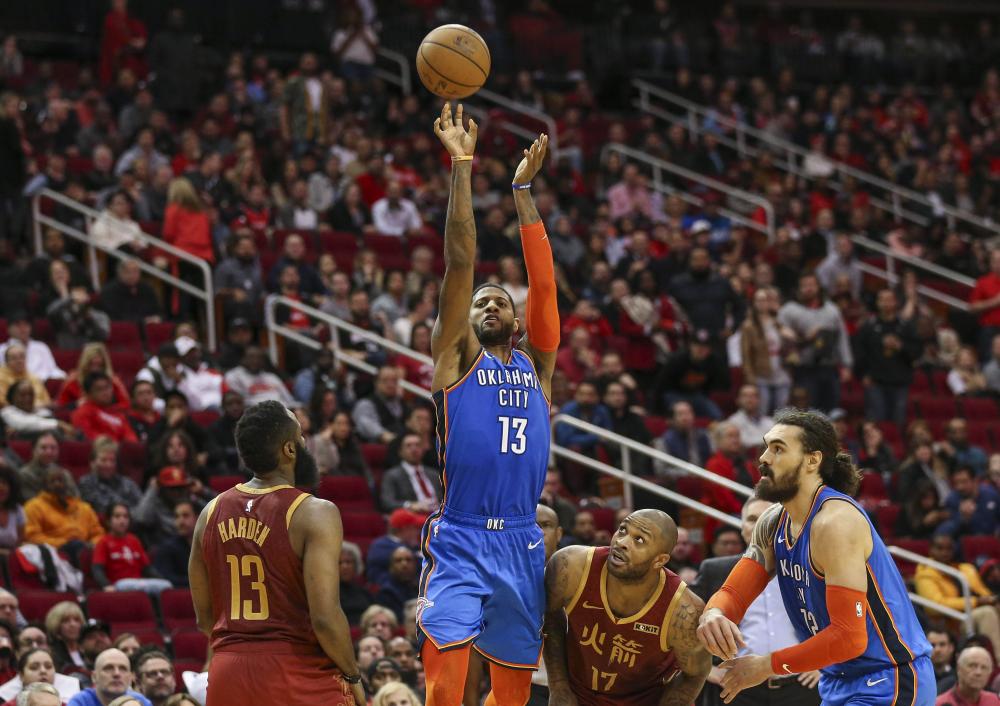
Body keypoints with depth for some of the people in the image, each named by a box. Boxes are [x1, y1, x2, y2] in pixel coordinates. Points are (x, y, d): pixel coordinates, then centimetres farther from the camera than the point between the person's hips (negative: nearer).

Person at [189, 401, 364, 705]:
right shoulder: (314, 514, -11)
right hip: (300, 676, -6)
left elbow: (205, 617, 13)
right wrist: (353, 676, -4)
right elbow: (325, 617, -18)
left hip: (228, 675, 6)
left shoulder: (212, 512, 8)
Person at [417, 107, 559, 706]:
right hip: (459, 539, -4)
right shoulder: (456, 358, 7)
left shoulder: (536, 364, 16)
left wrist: (523, 188, 9)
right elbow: (461, 261, 0)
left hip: (522, 543, 4)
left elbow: (543, 281, 9)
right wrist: (463, 166, -5)